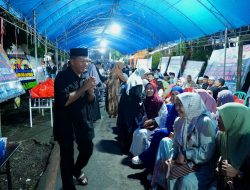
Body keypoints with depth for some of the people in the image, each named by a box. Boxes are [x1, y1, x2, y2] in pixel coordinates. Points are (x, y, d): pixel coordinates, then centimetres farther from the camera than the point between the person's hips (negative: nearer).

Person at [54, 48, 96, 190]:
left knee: (88, 149, 18)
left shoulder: (84, 77, 6)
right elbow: (63, 101, -27)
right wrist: (83, 88, -25)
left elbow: (91, 101, 9)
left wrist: (91, 91, -13)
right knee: (67, 156, 4)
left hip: (83, 122, 7)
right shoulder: (62, 77, -15)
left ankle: (77, 170, 47)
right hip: (66, 124, -7)